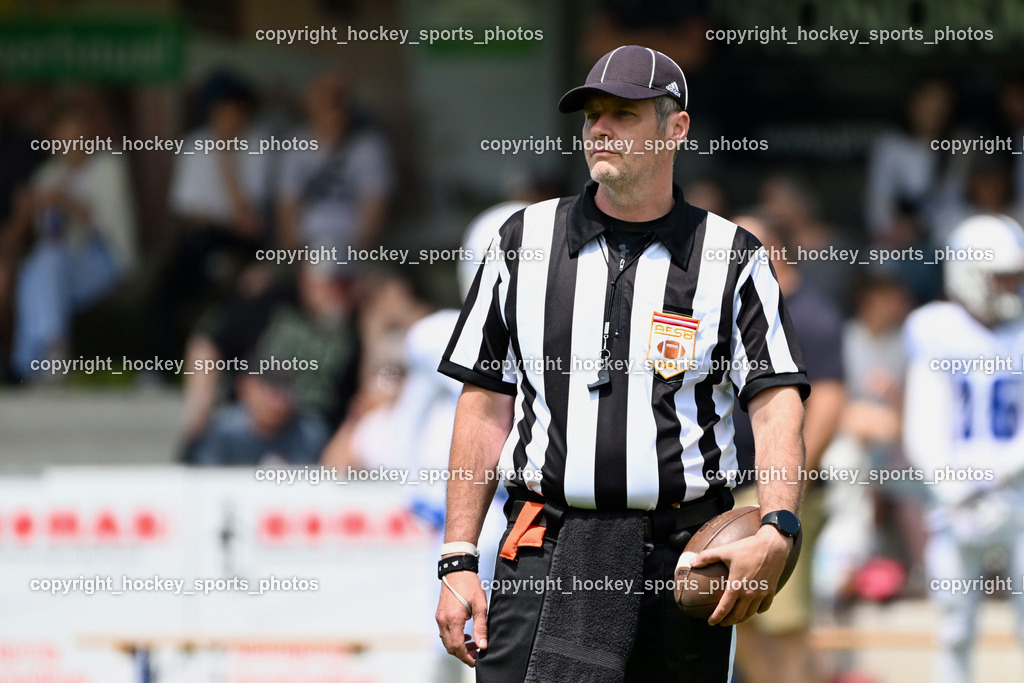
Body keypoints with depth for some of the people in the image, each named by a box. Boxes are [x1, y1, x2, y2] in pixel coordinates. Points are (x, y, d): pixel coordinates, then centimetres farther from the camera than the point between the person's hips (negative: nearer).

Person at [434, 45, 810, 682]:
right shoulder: (526, 240, 11)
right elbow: (486, 407, 11)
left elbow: (778, 403, -3)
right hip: (546, 550, 0)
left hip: (685, 555, 0)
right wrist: (459, 560, 3)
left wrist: (778, 532, -21)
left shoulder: (733, 258, 7)